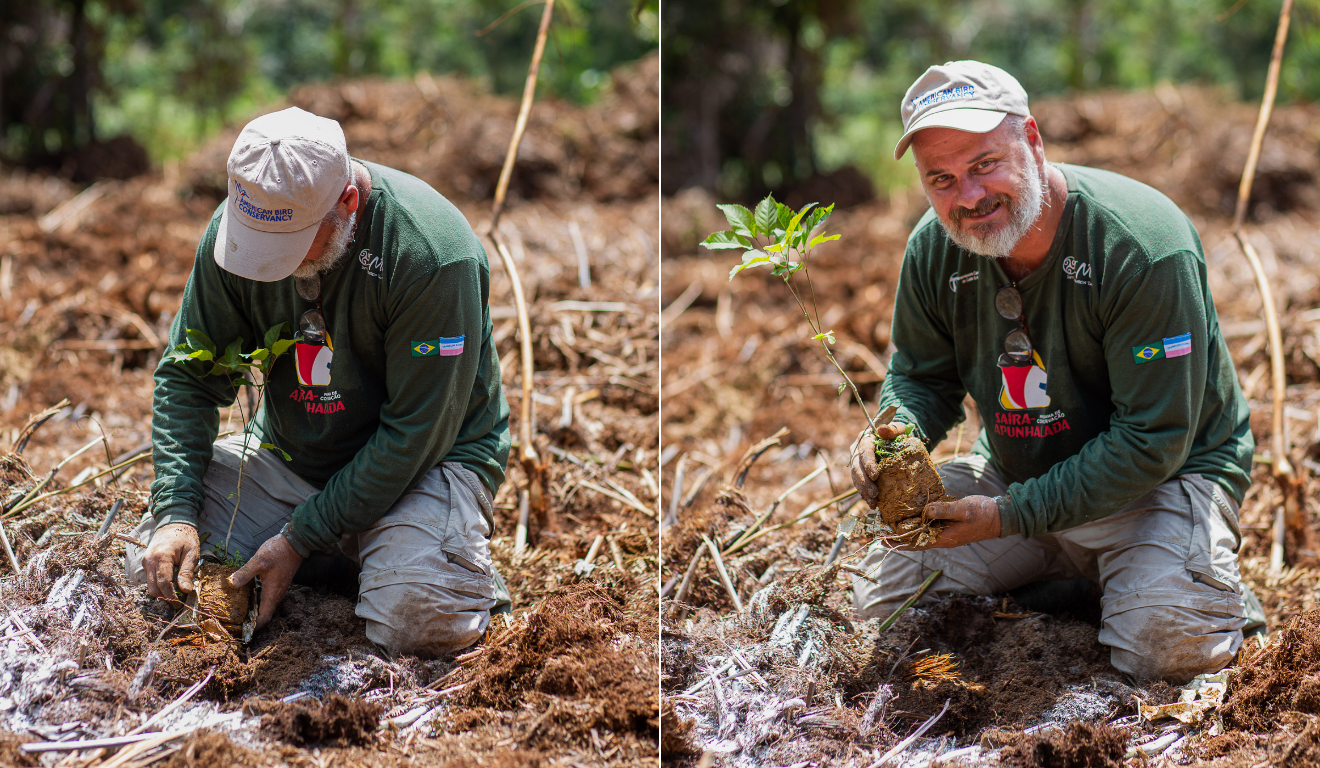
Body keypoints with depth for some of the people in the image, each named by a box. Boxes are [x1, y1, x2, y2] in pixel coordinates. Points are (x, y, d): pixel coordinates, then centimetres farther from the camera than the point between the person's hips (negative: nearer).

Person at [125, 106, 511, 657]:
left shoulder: (435, 255, -29)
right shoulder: (238, 223, -12)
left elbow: (415, 432, -24)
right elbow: (187, 377, -3)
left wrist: (300, 539, -22)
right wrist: (176, 512, -17)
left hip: (429, 460, -5)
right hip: (288, 455, 6)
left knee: (417, 618, -31)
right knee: (154, 566, -10)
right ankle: (342, 554, 12)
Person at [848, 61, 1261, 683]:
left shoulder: (1143, 247, -28)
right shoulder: (934, 248, -9)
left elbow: (1152, 442, -26)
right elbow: (921, 377, 7)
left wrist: (1012, 515, -29)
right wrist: (896, 432, -19)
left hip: (1163, 477, -5)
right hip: (1013, 471, 6)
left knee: (1167, 644, -30)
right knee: (880, 597, -5)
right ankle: (1073, 581, 11)